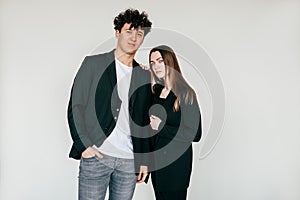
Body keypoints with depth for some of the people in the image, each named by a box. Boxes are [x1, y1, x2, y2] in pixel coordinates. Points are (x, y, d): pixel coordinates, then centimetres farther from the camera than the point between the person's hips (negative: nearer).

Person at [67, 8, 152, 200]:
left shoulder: (144, 76, 12)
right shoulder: (93, 63, 3)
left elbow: (144, 122, 15)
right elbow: (75, 106, -1)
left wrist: (144, 160, 11)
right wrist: (84, 145, -10)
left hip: (130, 160, 4)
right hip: (96, 155, -3)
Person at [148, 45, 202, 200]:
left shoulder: (185, 93, -13)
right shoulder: (155, 91, 5)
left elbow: (195, 135, -16)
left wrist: (162, 127, -21)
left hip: (176, 162, -6)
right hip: (156, 159, 6)